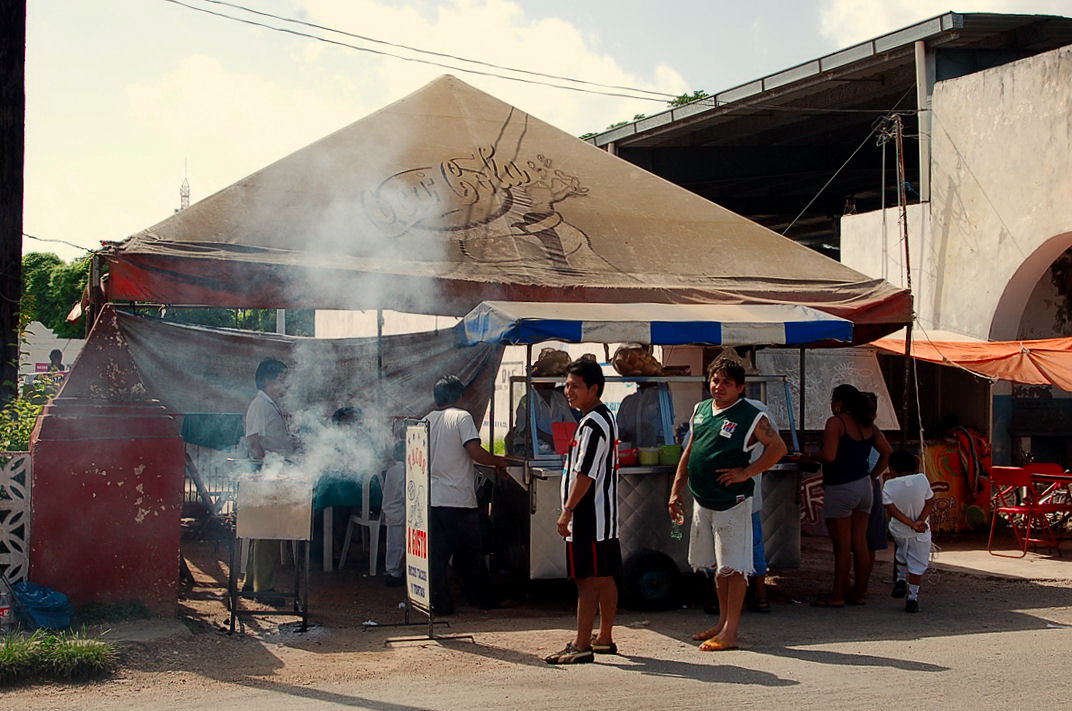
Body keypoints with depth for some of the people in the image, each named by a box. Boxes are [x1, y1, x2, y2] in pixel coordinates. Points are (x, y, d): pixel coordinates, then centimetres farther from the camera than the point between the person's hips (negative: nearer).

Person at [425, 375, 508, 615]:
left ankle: (441, 603, 4)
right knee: (470, 554, 9)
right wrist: (497, 461, 0)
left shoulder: (427, 421, 10)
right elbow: (475, 451, -16)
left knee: (437, 555, 5)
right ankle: (483, 598, 19)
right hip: (460, 500, -4)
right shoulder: (461, 417, -6)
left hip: (433, 499, 4)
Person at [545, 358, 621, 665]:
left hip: (588, 516, -10)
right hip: (605, 514, 10)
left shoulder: (592, 425, -17)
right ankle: (605, 638, 23)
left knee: (588, 580, -8)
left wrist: (567, 512, -17)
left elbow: (584, 475, -21)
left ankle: (581, 645, -7)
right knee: (605, 577, 14)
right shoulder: (605, 417, 15)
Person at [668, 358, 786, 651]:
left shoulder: (751, 417, -9)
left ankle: (730, 632, -3)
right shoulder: (701, 410, 10)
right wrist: (675, 491, 13)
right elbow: (689, 453, 17)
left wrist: (745, 473, -14)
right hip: (702, 502, 7)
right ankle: (723, 623, 25)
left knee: (733, 567, -5)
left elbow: (778, 447, -11)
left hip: (732, 503, -7)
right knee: (717, 566, 15)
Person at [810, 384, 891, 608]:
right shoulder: (867, 424, 10)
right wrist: (872, 475, 16)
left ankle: (837, 595, 2)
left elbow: (829, 456, -21)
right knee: (860, 544, 10)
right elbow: (886, 452, 12)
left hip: (840, 489, -7)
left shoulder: (836, 422, -12)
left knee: (842, 546, -3)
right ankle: (858, 592, 15)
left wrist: (811, 454, -3)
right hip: (864, 487, 7)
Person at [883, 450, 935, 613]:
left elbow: (892, 510, -18)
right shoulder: (922, 479, -9)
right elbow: (930, 502, -8)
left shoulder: (888, 486, -12)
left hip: (898, 530, 1)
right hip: (920, 532, -1)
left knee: (901, 552, 32)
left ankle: (901, 580, 28)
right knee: (917, 564, 8)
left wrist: (911, 524, -21)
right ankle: (912, 598, 5)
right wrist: (920, 521, -15)